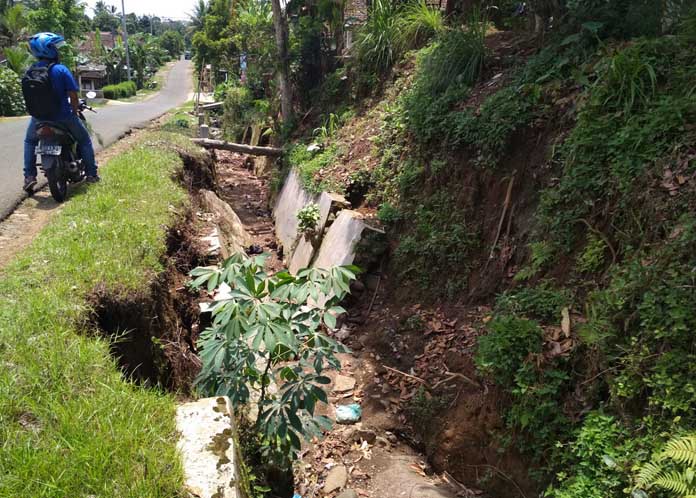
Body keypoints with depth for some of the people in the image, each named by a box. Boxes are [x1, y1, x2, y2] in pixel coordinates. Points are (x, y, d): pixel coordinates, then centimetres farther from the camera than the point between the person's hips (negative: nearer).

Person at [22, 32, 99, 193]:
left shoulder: (30, 71, 1)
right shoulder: (61, 70, -14)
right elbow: (73, 95, -15)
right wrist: (75, 111, 3)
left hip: (40, 117, 4)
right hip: (63, 116, -3)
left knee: (29, 142, 28)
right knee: (84, 140, 19)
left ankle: (29, 176, 16)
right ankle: (91, 173, 19)